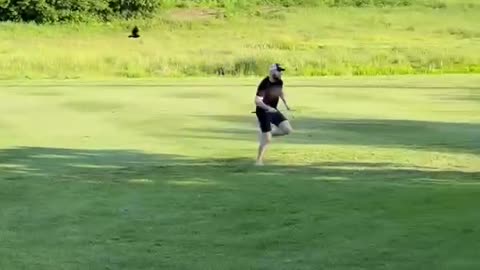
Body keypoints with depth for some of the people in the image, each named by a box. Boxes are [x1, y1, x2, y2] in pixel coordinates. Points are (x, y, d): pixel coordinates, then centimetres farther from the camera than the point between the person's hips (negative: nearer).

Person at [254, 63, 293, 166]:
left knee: (288, 129, -6)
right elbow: (257, 101, -31)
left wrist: (285, 103, 21)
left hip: (273, 110, 7)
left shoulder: (279, 82, -3)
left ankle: (268, 133, 15)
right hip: (263, 112, -7)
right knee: (267, 139, -8)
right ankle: (259, 161, 7)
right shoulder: (264, 84, -25)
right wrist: (268, 108, -43)